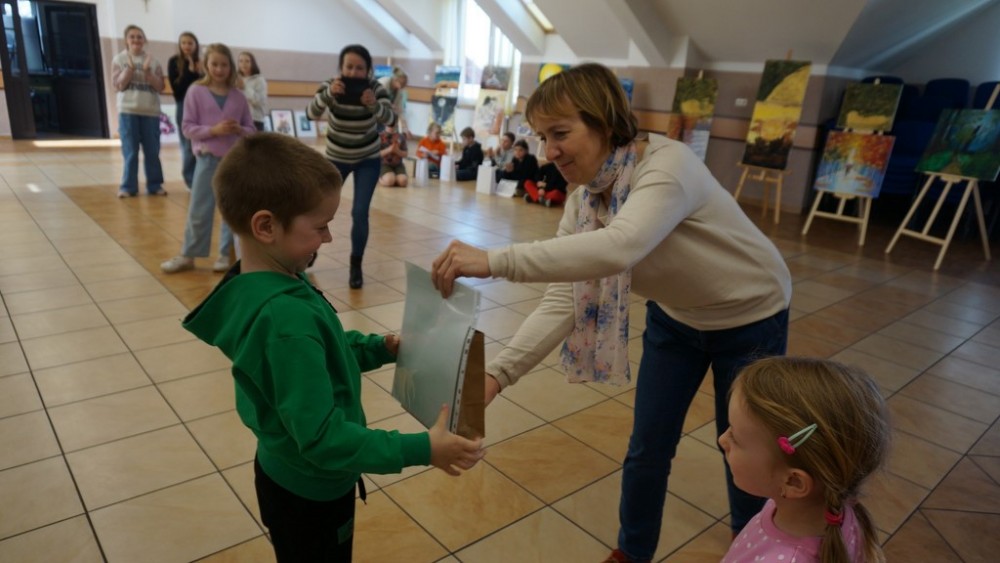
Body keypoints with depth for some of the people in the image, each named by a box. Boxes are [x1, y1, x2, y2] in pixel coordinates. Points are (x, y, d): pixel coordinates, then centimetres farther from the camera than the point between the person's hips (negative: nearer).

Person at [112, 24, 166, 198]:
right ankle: (129, 187, 6)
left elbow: (160, 87, -1)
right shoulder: (119, 59, 3)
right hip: (128, 111, -1)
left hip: (150, 111, 1)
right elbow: (118, 85, -5)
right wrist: (130, 69, -16)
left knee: (152, 151, 4)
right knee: (130, 152, 1)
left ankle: (154, 185, 13)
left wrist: (148, 71, -16)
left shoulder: (153, 61, 6)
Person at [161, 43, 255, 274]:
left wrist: (239, 130, -13)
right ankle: (188, 255, 15)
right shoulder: (196, 92, 0)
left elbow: (251, 130, 8)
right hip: (208, 159, -2)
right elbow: (187, 127, -4)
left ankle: (225, 254, 19)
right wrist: (213, 130, -18)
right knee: (199, 211, 3)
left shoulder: (238, 96, 5)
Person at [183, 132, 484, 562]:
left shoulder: (268, 283, -6)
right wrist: (421, 450, -31)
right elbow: (322, 438, -33)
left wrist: (380, 348, -2)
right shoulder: (285, 319, -36)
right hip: (310, 490, -8)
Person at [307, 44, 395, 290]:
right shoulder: (330, 85, -18)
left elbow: (391, 118, -31)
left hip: (368, 159, -1)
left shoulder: (375, 87, -18)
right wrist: (328, 93, -50)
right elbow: (312, 113, -32)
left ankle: (356, 266, 9)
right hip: (336, 157, 1)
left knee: (360, 212, -10)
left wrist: (374, 105, -51)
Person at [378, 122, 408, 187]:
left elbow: (405, 154, 7)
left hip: (398, 165, 3)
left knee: (403, 181, -27)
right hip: (384, 164, -3)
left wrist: (397, 151, -13)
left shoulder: (401, 137, 7)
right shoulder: (380, 136, -3)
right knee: (389, 180, -32)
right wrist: (389, 150, -21)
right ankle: (379, 178, 4)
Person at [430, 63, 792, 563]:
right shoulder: (583, 201, -14)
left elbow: (619, 248, -55)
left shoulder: (668, 166, -35)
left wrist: (494, 262, -61)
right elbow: (562, 300, -22)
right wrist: (497, 373, -34)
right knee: (646, 450, 11)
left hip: (749, 318, -5)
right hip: (674, 317, 5)